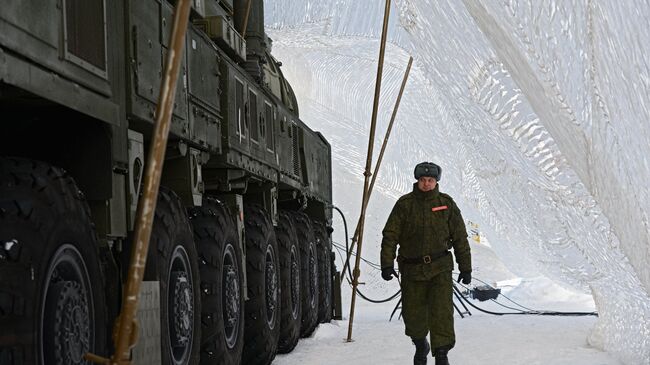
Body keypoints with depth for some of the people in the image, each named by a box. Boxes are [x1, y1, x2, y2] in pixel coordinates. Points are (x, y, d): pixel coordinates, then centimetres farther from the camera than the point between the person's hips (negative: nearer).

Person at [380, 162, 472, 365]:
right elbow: (390, 235, -2)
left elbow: (460, 237, 8)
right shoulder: (404, 204, 1)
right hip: (412, 269, 1)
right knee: (413, 314, 7)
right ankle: (420, 345, 35)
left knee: (441, 310, -14)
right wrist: (387, 264, -12)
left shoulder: (446, 204, 4)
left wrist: (465, 268, 6)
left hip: (440, 268, 0)